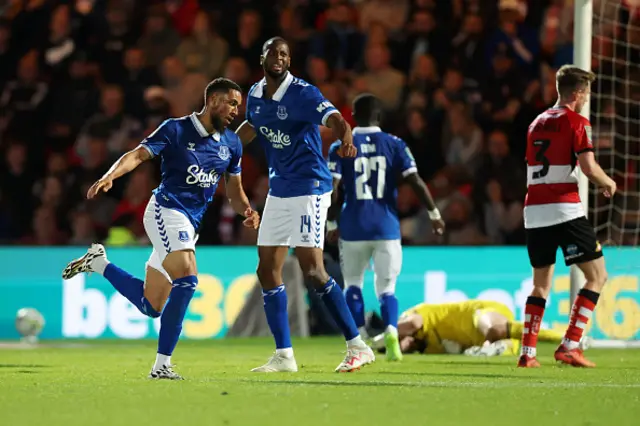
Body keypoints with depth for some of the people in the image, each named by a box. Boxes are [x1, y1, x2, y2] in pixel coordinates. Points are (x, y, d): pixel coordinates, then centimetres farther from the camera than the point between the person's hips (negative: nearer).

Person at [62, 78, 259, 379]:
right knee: (187, 277, -28)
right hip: (167, 210, -8)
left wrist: (247, 211, -3)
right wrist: (110, 176, -32)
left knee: (151, 306, 8)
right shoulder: (176, 129, -6)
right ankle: (162, 364, -23)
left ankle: (99, 263, 29)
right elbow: (138, 155, -14)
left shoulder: (231, 144, 12)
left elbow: (234, 192, 19)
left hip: (190, 225, 8)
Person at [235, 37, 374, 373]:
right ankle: (283, 355, 12)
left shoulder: (302, 94, -15)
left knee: (312, 270, -14)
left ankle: (357, 347, -8)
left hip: (308, 188, -8)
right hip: (278, 191, 8)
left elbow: (335, 120, -31)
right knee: (268, 270, 6)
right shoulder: (255, 95, 6)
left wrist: (346, 141, -51)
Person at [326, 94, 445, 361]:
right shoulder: (394, 145, 2)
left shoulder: (341, 148, 0)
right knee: (386, 288, 9)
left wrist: (331, 224, 5)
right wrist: (434, 214, 7)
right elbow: (416, 182, -3)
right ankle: (391, 332, -18)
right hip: (387, 227, 1)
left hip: (354, 228, 0)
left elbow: (332, 190, -6)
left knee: (353, 284, 19)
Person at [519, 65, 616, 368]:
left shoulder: (537, 123, 18)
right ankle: (569, 346, -8)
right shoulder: (577, 123, -4)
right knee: (597, 276, 1)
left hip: (534, 211, 7)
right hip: (565, 210, -7)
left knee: (541, 284, 16)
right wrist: (608, 183, 7)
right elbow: (589, 168, -13)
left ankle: (527, 352, 6)